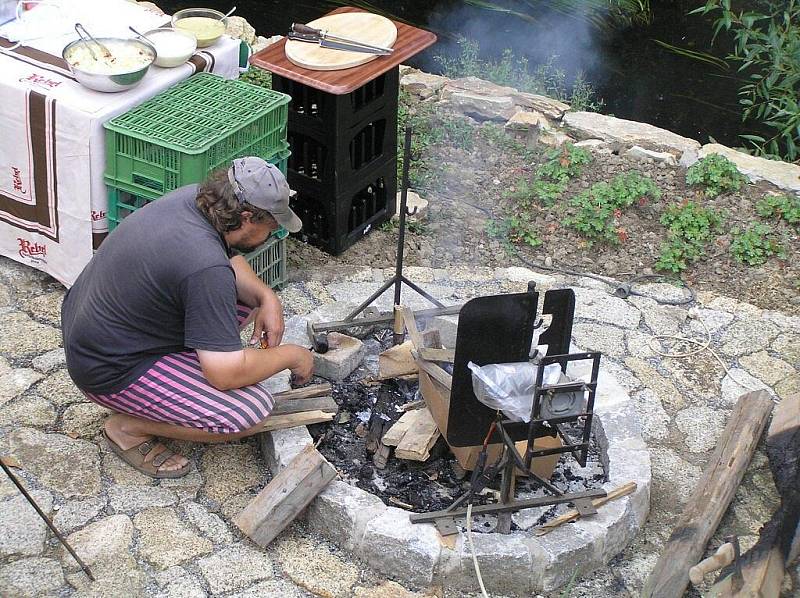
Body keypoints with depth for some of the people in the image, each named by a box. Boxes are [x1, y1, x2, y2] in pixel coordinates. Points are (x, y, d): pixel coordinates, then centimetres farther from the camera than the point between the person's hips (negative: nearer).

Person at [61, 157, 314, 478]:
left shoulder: (193, 197, -6)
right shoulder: (206, 269, -31)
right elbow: (227, 373, -29)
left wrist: (267, 296, -2)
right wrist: (290, 355, -13)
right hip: (110, 372, -9)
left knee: (248, 296, 12)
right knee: (252, 411, -19)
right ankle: (128, 427, -3)